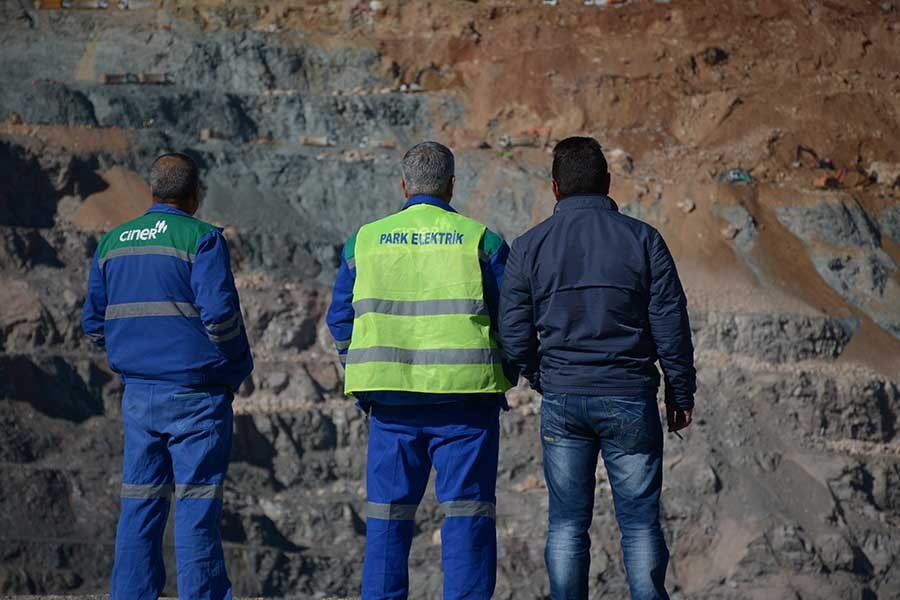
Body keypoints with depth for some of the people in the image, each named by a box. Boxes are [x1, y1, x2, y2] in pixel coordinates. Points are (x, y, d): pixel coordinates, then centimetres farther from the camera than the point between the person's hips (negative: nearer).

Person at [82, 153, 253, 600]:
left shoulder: (112, 244, 10)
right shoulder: (200, 239, -9)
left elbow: (93, 324, 13)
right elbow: (220, 313, -16)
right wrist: (238, 369, -1)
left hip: (137, 393, 5)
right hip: (195, 395, -5)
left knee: (139, 509, 7)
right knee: (197, 511, -3)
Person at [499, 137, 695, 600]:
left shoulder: (530, 247, 1)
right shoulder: (642, 240, -2)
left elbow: (515, 337, 1)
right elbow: (671, 326, -2)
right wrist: (681, 394, 8)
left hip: (561, 402, 1)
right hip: (630, 400, -1)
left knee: (567, 522, 7)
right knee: (640, 521, 3)